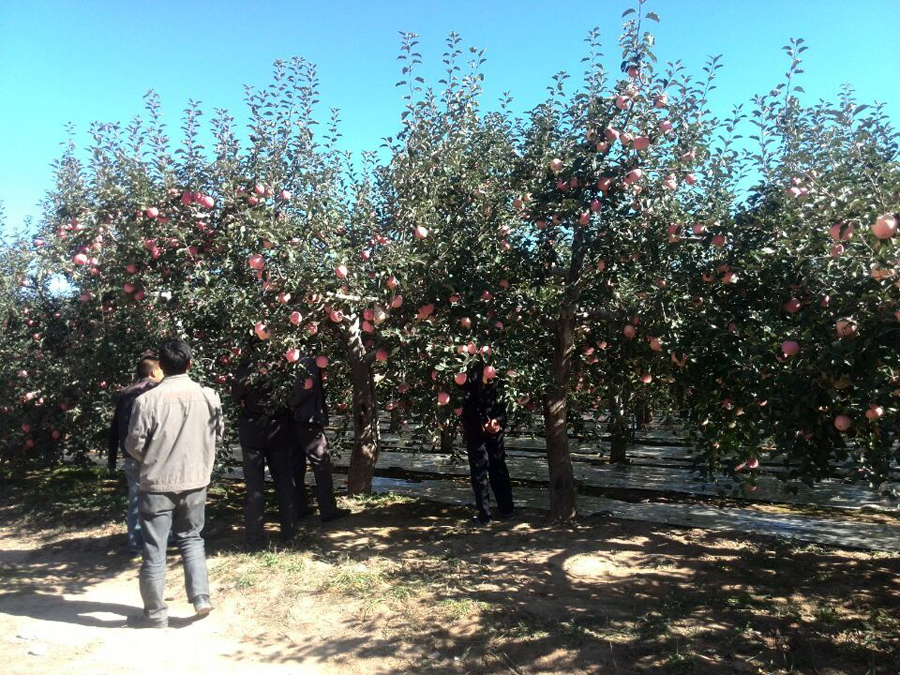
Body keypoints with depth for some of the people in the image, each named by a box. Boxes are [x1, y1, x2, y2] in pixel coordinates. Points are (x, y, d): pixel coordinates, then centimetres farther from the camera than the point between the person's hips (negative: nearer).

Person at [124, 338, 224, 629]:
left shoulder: (147, 400, -15)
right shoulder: (208, 396, -6)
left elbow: (134, 445, -8)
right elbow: (218, 435, 5)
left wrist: (152, 460, 12)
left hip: (158, 484, -3)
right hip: (195, 482, 3)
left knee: (154, 550, 9)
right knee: (191, 538, 22)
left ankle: (155, 613, 21)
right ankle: (201, 597, 14)